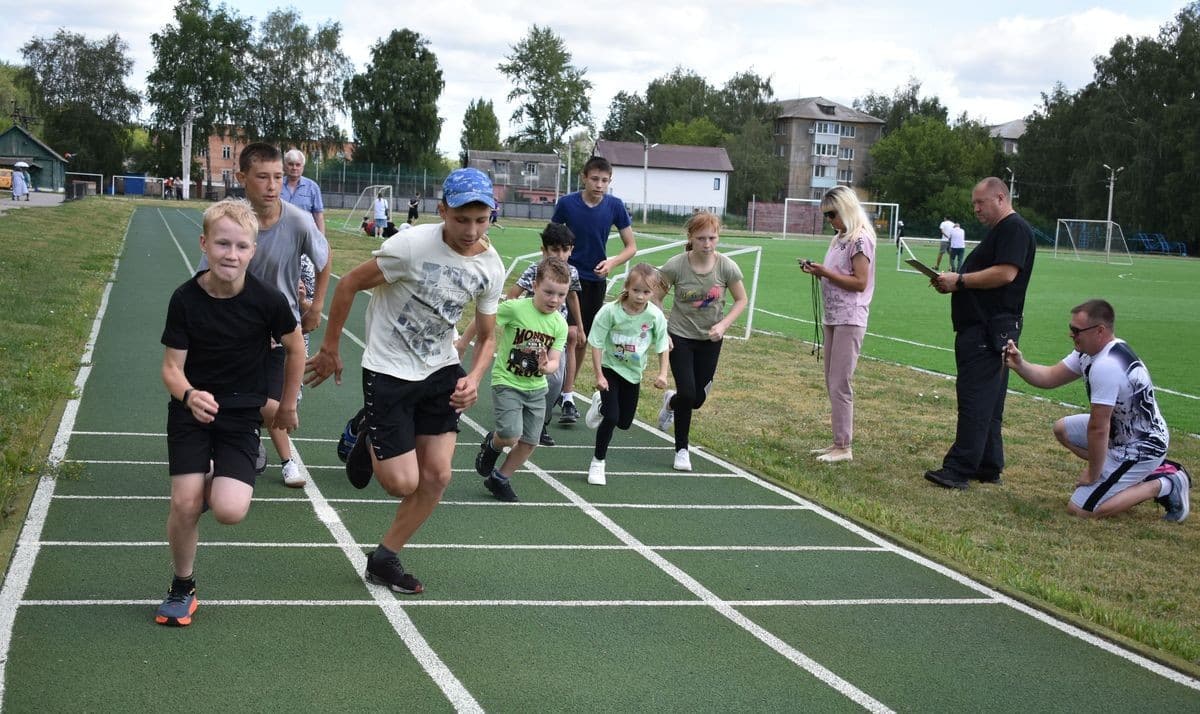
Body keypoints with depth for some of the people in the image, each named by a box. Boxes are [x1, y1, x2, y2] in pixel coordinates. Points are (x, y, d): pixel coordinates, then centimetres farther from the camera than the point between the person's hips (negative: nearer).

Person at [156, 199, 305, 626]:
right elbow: (172, 366, -10)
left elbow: (295, 349, 4)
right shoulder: (186, 299, -12)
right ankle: (182, 589, 14)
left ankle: (217, 484, 23)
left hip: (241, 414, 0)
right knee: (185, 503, -13)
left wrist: (288, 404, 12)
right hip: (191, 408, 1)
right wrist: (189, 395, -32)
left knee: (229, 511, -17)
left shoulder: (267, 299, -13)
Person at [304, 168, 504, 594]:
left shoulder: (491, 267, -6)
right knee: (403, 483, -6)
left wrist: (474, 378, -11)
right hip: (388, 373, -5)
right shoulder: (412, 245, -22)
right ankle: (363, 435, 26)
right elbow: (349, 284, -11)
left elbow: (487, 335, 8)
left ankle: (384, 559, 19)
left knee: (437, 476, 0)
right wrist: (329, 349, -4)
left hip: (441, 371, 5)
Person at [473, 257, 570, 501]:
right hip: (507, 382, -5)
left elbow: (554, 360, -7)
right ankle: (492, 444, 18)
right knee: (511, 436, -19)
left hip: (536, 388, 5)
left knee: (530, 442, 9)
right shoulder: (515, 308, -20)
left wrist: (547, 367, -30)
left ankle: (500, 479, 31)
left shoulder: (560, 324, -6)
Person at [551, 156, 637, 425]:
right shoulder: (567, 203, -10)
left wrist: (612, 262, -18)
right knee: (570, 337, -12)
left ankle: (567, 388, 28)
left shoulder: (615, 206, -6)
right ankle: (568, 399, -11)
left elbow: (631, 246, -1)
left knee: (584, 340, 11)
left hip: (596, 280, 3)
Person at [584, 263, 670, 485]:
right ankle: (597, 462, 4)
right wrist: (599, 376, -15)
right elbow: (597, 344, -16)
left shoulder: (655, 315, -18)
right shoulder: (610, 311, -24)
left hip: (633, 372, 3)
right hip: (610, 368, -3)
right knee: (611, 418, -15)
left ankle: (601, 405, 44)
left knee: (624, 423, 11)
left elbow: (662, 346, -3)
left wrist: (662, 373, -10)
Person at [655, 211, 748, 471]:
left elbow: (741, 300, -1)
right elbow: (656, 298, -6)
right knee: (687, 393, -12)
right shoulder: (675, 266, -19)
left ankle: (671, 402, 47)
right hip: (680, 337, -2)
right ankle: (681, 450, 10)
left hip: (710, 340, 2)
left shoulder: (727, 267, -15)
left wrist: (723, 324, -16)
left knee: (697, 399, 8)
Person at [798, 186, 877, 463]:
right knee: (832, 383, 12)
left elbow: (859, 283, -17)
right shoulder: (840, 238, 15)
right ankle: (838, 441, 19)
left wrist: (825, 272, -17)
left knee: (840, 384, -7)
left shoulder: (860, 240, -12)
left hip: (849, 320, -9)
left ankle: (844, 447, -1)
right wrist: (818, 271, 1)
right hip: (833, 318, 9)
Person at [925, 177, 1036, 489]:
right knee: (987, 401, 12)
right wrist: (951, 283, 9)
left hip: (990, 331, -11)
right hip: (980, 327, 11)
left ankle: (959, 469, -11)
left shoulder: (1015, 229, -10)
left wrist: (960, 281, -15)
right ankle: (988, 467, 18)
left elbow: (1005, 273, -23)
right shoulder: (998, 230, 23)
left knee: (975, 397, -11)